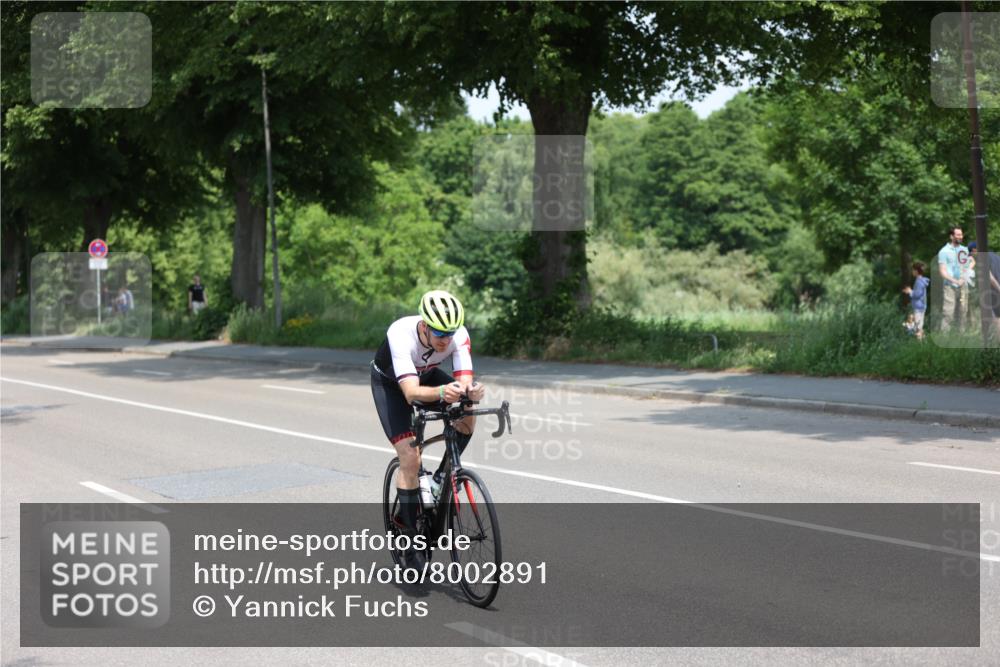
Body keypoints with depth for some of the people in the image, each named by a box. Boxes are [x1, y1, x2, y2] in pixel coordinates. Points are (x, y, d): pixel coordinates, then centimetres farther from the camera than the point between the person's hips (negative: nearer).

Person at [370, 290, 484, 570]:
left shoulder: (458, 335, -30)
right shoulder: (401, 335, -41)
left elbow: (464, 381, -37)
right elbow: (411, 392, -50)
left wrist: (471, 391, -60)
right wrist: (442, 392, -69)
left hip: (427, 375, 4)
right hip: (390, 383, -4)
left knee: (467, 417, -23)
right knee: (410, 457, -17)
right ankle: (410, 541, -6)